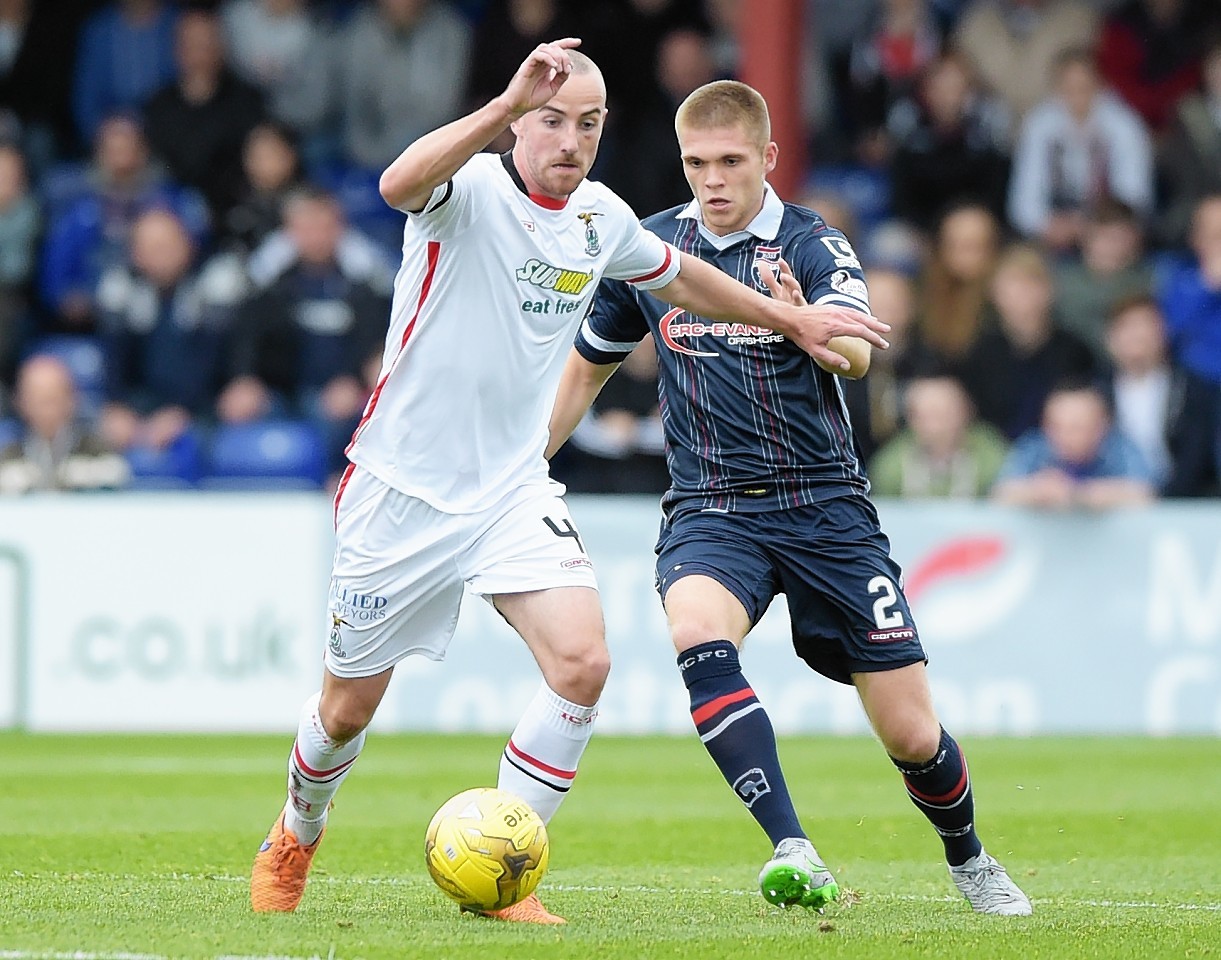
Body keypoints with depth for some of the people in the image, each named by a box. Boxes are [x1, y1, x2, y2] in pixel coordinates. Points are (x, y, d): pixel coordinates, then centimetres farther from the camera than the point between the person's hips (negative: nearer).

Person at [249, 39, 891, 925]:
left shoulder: (602, 219, 2)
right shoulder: (470, 189, -16)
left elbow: (680, 278, 24)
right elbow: (400, 186, -42)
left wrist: (794, 320, 30)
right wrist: (508, 104, -53)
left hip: (513, 488, 4)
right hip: (402, 486, -4)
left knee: (582, 664, -19)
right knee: (349, 707, 8)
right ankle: (296, 838, 41)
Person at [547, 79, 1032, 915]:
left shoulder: (815, 246, -5)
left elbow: (857, 355, -25)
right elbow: (587, 369, 20)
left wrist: (802, 315, -46)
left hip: (824, 502, -1)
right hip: (709, 507, 1)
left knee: (911, 734, -2)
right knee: (699, 635, -34)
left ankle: (968, 857, 31)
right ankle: (794, 853, -37)